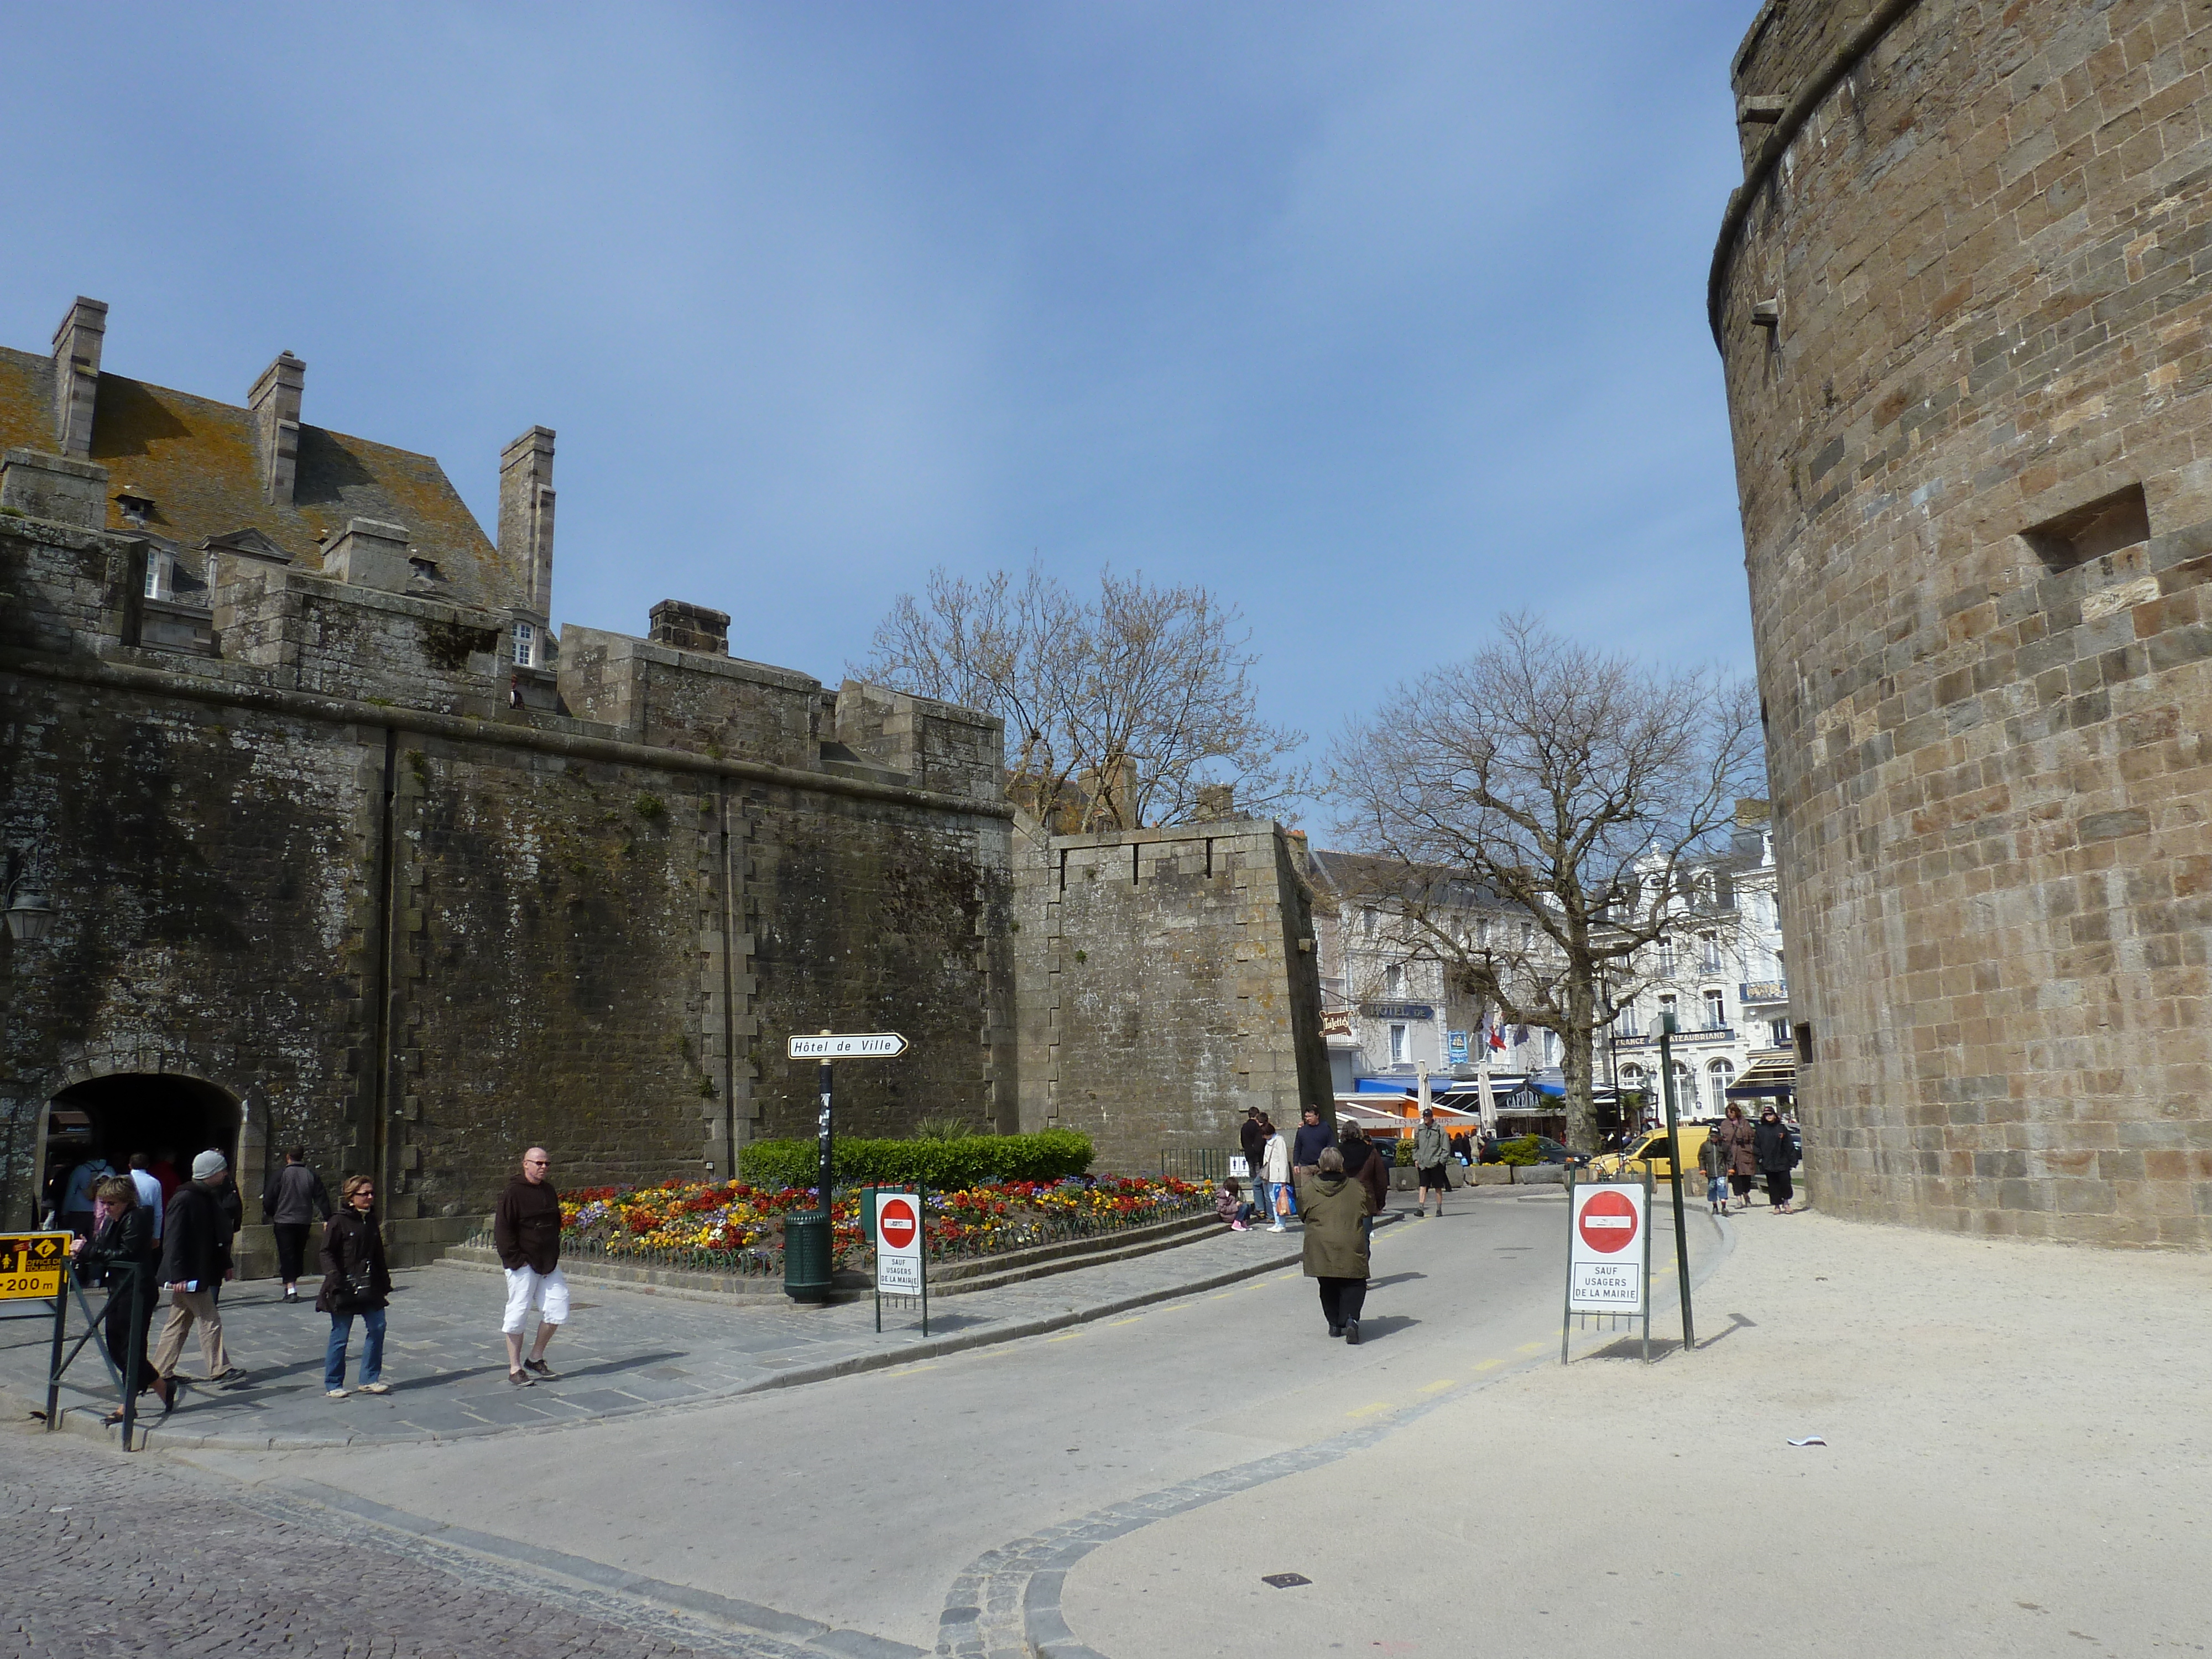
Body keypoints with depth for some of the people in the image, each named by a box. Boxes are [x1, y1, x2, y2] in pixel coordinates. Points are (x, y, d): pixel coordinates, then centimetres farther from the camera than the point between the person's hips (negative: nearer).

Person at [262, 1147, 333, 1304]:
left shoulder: (281, 1174, -6)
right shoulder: (312, 1175, 2)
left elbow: (269, 1198, -5)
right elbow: (322, 1198, 3)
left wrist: (270, 1214, 13)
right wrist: (327, 1219, 6)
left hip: (284, 1221, -3)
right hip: (304, 1222, 3)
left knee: (286, 1254, -2)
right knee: (298, 1253, 17)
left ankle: (290, 1287, -13)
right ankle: (294, 1282, 23)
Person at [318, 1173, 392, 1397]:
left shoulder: (371, 1221, 12)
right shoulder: (338, 1222, -7)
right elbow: (327, 1254, -9)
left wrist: (384, 1284, 18)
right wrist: (336, 1279, -21)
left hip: (369, 1286, 6)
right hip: (345, 1288, -6)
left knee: (377, 1328, 1)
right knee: (340, 1336, 1)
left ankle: (370, 1379, 13)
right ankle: (333, 1384, 15)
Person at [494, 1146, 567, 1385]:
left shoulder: (549, 1191, 12)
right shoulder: (513, 1192, -11)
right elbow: (502, 1230, -13)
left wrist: (554, 1255, 12)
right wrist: (517, 1260, -15)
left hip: (548, 1264, 7)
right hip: (523, 1265, -7)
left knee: (557, 1310, 4)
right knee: (518, 1314, -2)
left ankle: (536, 1359, 20)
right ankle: (515, 1370, 9)